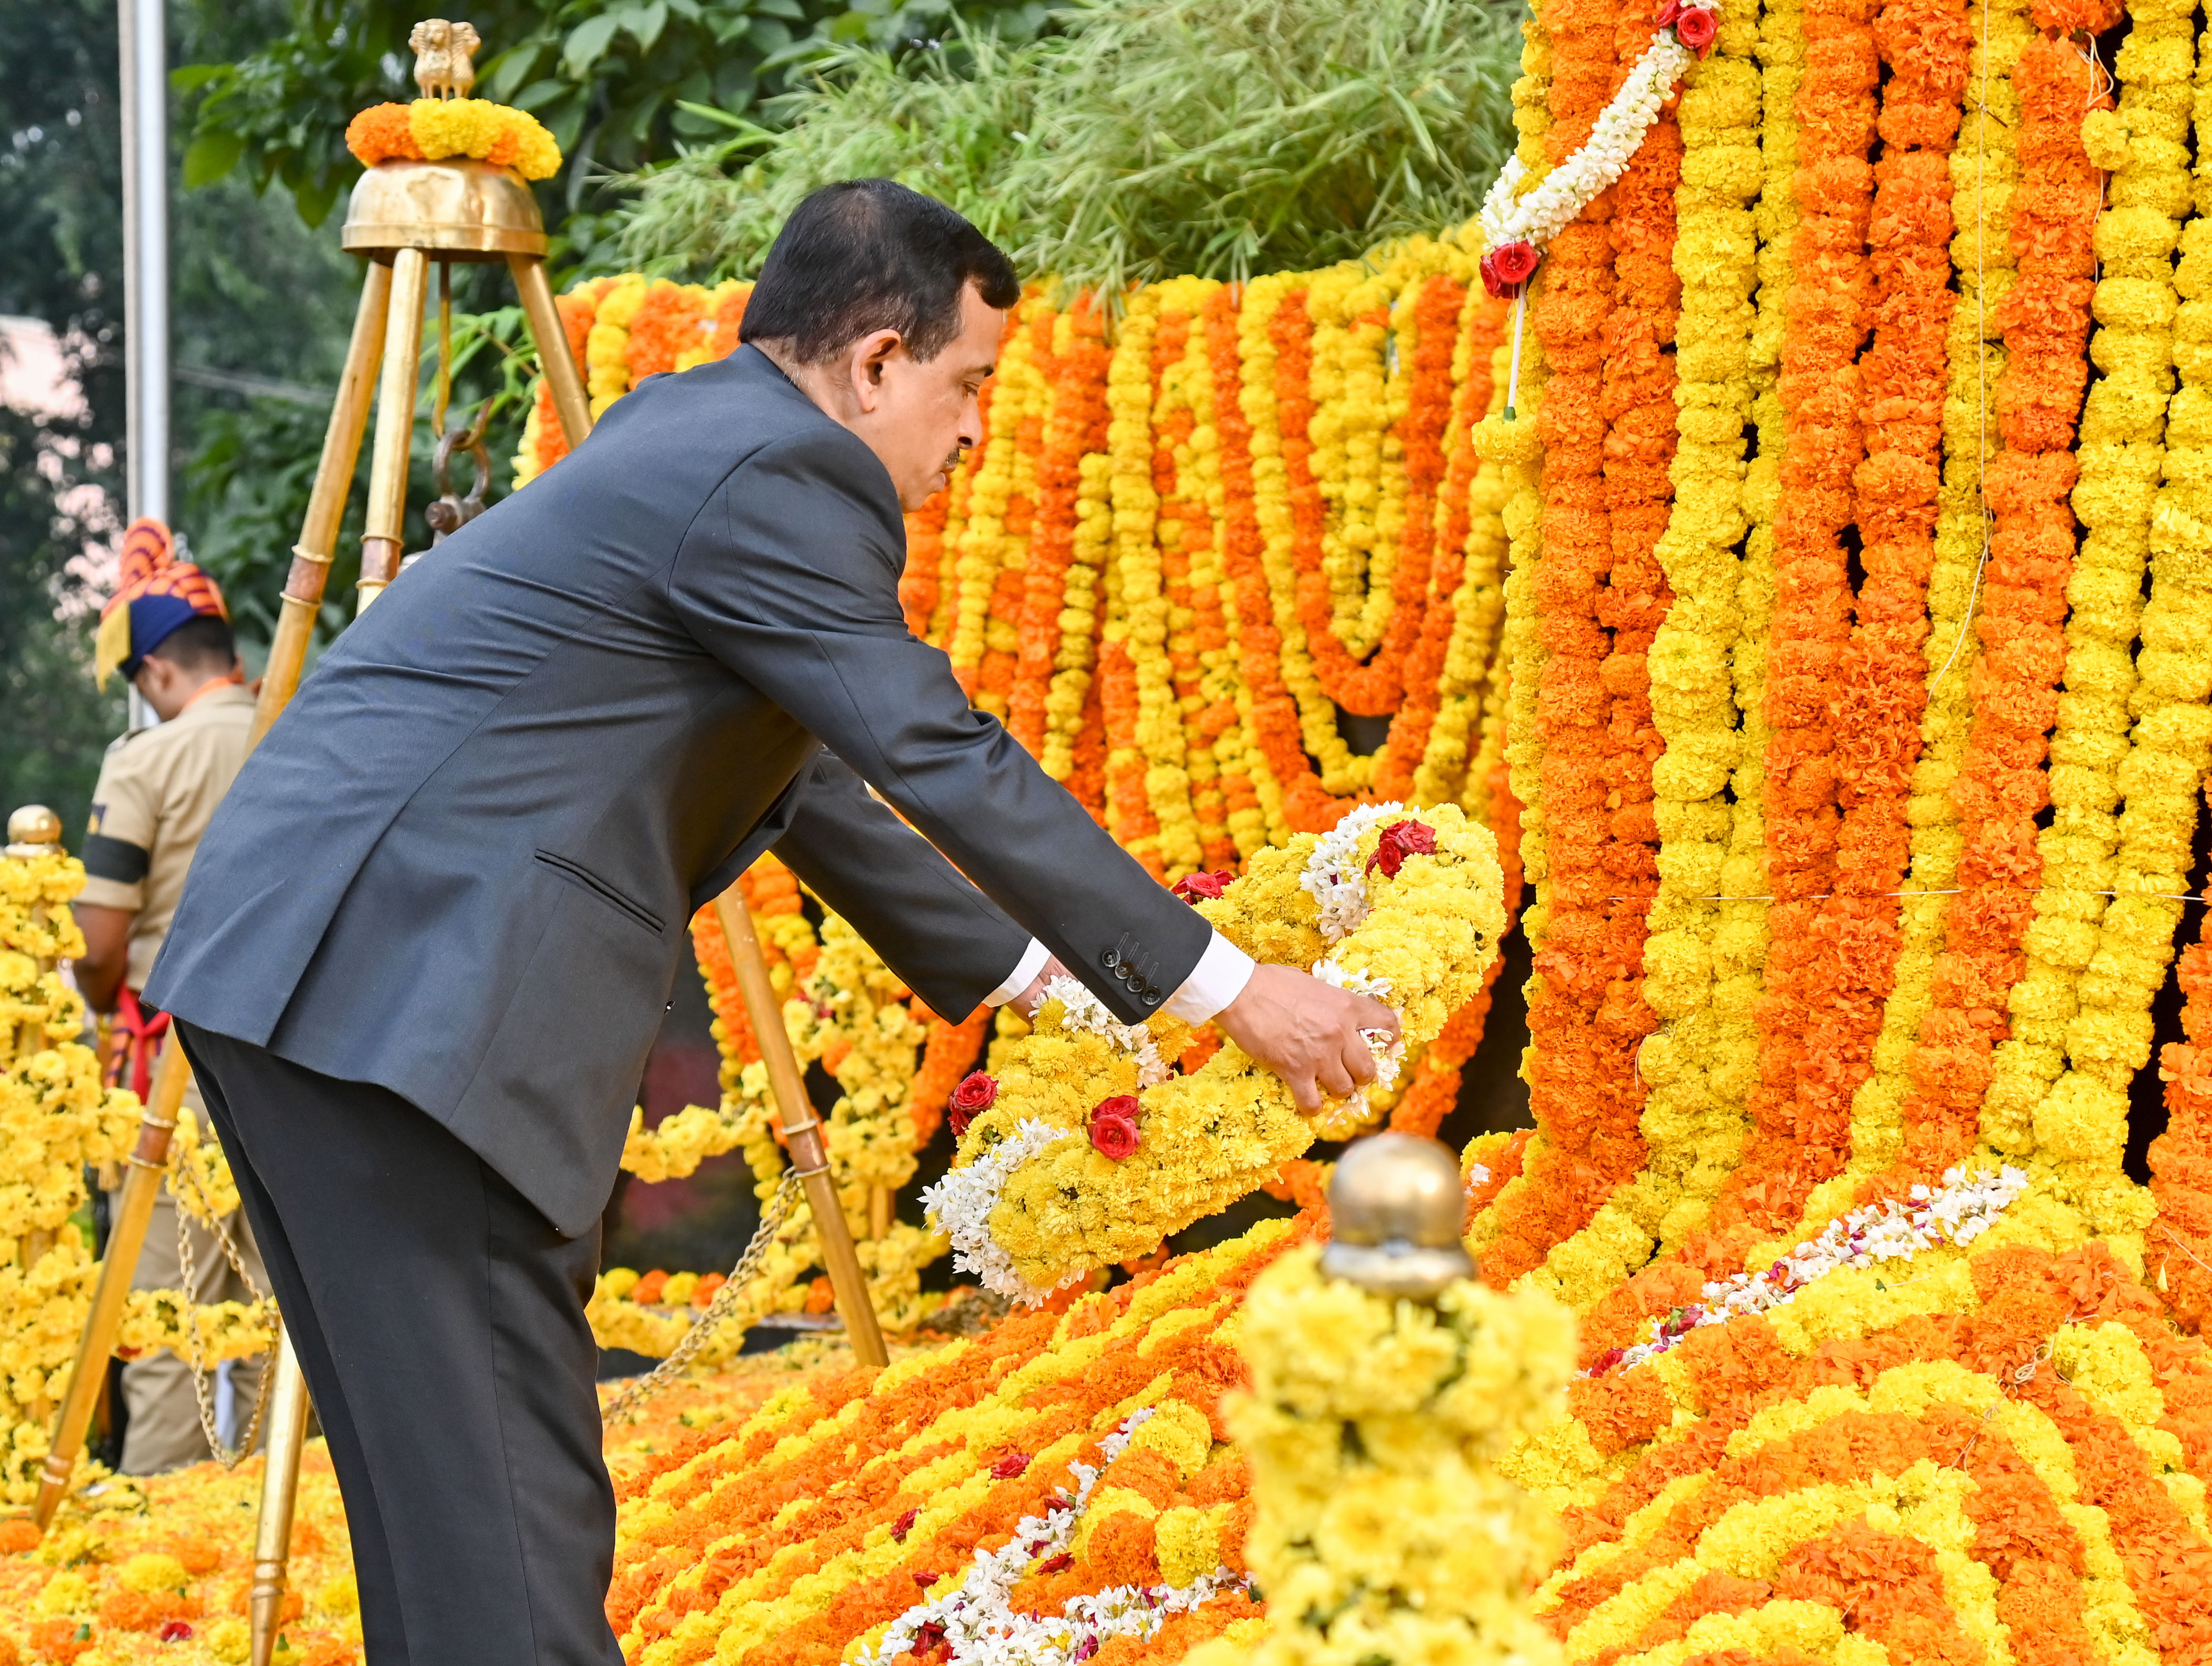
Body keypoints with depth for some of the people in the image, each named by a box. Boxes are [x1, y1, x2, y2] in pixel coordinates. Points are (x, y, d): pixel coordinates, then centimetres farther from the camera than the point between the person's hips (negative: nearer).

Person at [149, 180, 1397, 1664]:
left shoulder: (692, 438, 23)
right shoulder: (779, 472, -9)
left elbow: (808, 788, 30)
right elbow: (950, 765, -10)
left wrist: (1028, 972, 33)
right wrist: (1229, 988, -3)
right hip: (402, 995, -10)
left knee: (452, 1489, 14)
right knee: (511, 1520, -10)